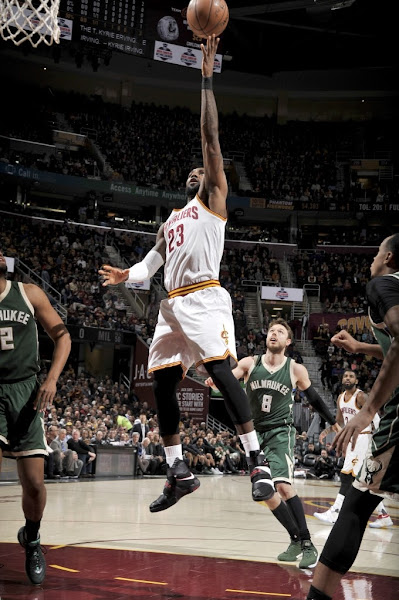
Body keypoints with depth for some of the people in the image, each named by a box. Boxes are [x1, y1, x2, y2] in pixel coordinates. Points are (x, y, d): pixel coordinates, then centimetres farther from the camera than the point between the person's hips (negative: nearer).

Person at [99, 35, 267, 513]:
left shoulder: (213, 199, 10)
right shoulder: (169, 222, 30)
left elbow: (210, 137, 2)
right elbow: (149, 265, 26)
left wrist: (206, 78, -2)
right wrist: (127, 275, 3)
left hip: (204, 298, -8)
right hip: (172, 305, 8)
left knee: (220, 370, -23)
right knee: (162, 384, 3)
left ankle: (257, 461, -23)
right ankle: (178, 474, 11)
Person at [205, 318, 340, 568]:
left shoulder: (296, 369, -1)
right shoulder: (250, 363, 2)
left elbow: (314, 398, 12)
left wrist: (334, 423, 16)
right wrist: (216, 380, -34)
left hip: (281, 432, -4)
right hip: (255, 433, 4)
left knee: (283, 485, -23)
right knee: (265, 492, 2)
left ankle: (308, 545, -18)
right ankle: (296, 540, 19)